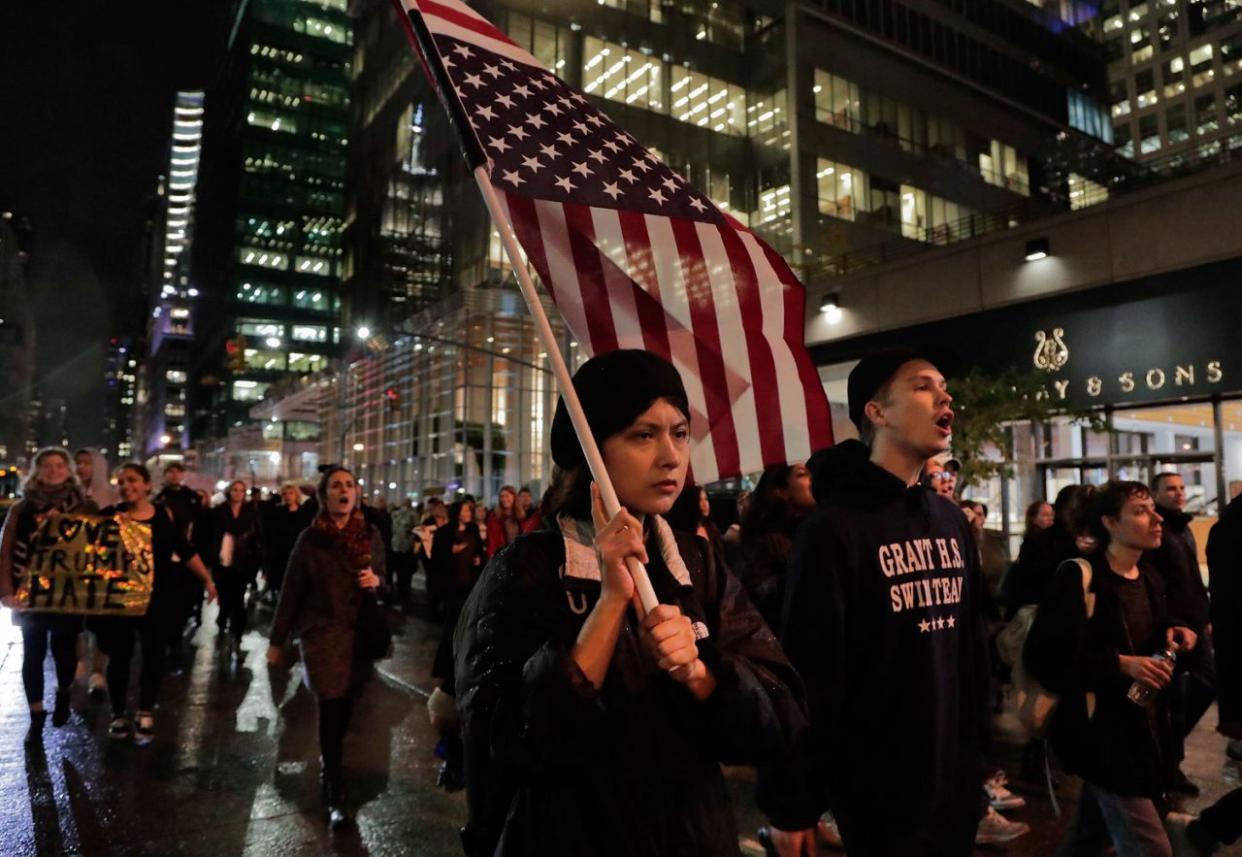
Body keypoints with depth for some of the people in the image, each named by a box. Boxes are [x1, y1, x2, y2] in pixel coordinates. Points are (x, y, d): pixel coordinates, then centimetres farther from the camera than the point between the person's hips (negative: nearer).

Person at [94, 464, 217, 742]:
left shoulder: (163, 514, 0)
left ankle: (145, 713, 22)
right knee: (119, 657, 10)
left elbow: (185, 551, 6)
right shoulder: (111, 515, -4)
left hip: (157, 597, 1)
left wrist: (207, 579, 6)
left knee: (155, 656, 3)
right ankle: (118, 714, 30)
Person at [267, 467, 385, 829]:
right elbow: (291, 591, -1)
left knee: (345, 707, 7)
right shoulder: (310, 538, -5)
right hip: (323, 631, -3)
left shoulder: (371, 534, 2)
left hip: (362, 632, 3)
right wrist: (278, 640, 1)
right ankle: (336, 796, 4)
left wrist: (376, 581, -10)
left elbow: (383, 578, 14)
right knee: (332, 709, -5)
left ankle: (327, 765, 34)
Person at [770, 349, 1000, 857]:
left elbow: (972, 641, 12)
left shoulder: (951, 521, 7)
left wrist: (980, 744, 13)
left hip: (957, 776, 7)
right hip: (879, 785, -7)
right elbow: (808, 672, -18)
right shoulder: (834, 528, -17)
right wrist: (796, 803, -16)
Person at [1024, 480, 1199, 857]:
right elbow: (1041, 655, -23)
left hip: (1143, 725, 8)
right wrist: (1120, 664, -26)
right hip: (1100, 728, -8)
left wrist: (1170, 632, 2)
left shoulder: (1150, 579, 8)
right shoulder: (1078, 576, -19)